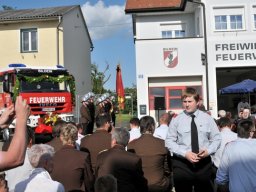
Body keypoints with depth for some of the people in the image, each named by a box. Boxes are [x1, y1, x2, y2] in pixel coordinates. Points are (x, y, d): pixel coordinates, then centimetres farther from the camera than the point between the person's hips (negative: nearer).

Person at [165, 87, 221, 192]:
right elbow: (169, 141, -4)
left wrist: (208, 151, -13)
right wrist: (185, 153, -17)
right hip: (182, 163, -1)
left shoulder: (207, 118, 3)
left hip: (204, 163, 1)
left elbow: (216, 139, 6)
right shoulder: (177, 120, -2)